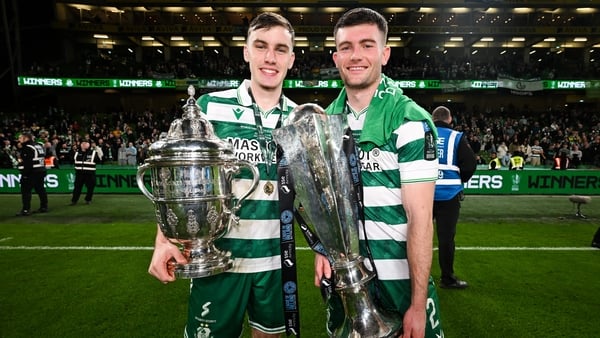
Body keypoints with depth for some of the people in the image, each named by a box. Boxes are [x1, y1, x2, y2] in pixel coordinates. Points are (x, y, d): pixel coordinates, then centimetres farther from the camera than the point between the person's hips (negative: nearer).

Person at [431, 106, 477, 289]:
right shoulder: (456, 137, -2)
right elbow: (470, 164, -6)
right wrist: (460, 180, 12)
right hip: (448, 194, -2)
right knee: (446, 236, 5)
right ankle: (447, 278, 15)